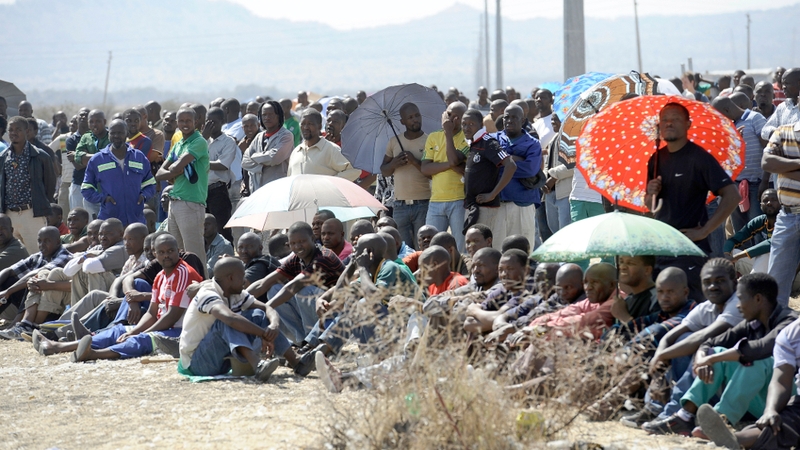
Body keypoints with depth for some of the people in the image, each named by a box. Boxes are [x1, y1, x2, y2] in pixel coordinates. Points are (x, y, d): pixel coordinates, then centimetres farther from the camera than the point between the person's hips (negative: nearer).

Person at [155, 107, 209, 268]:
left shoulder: (199, 142, -7)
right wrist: (176, 172, -5)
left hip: (191, 202, -9)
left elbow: (176, 167, -17)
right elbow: (159, 174, 13)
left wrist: (171, 170, 4)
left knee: (194, 254, -9)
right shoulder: (178, 145, 19)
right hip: (174, 202, 9)